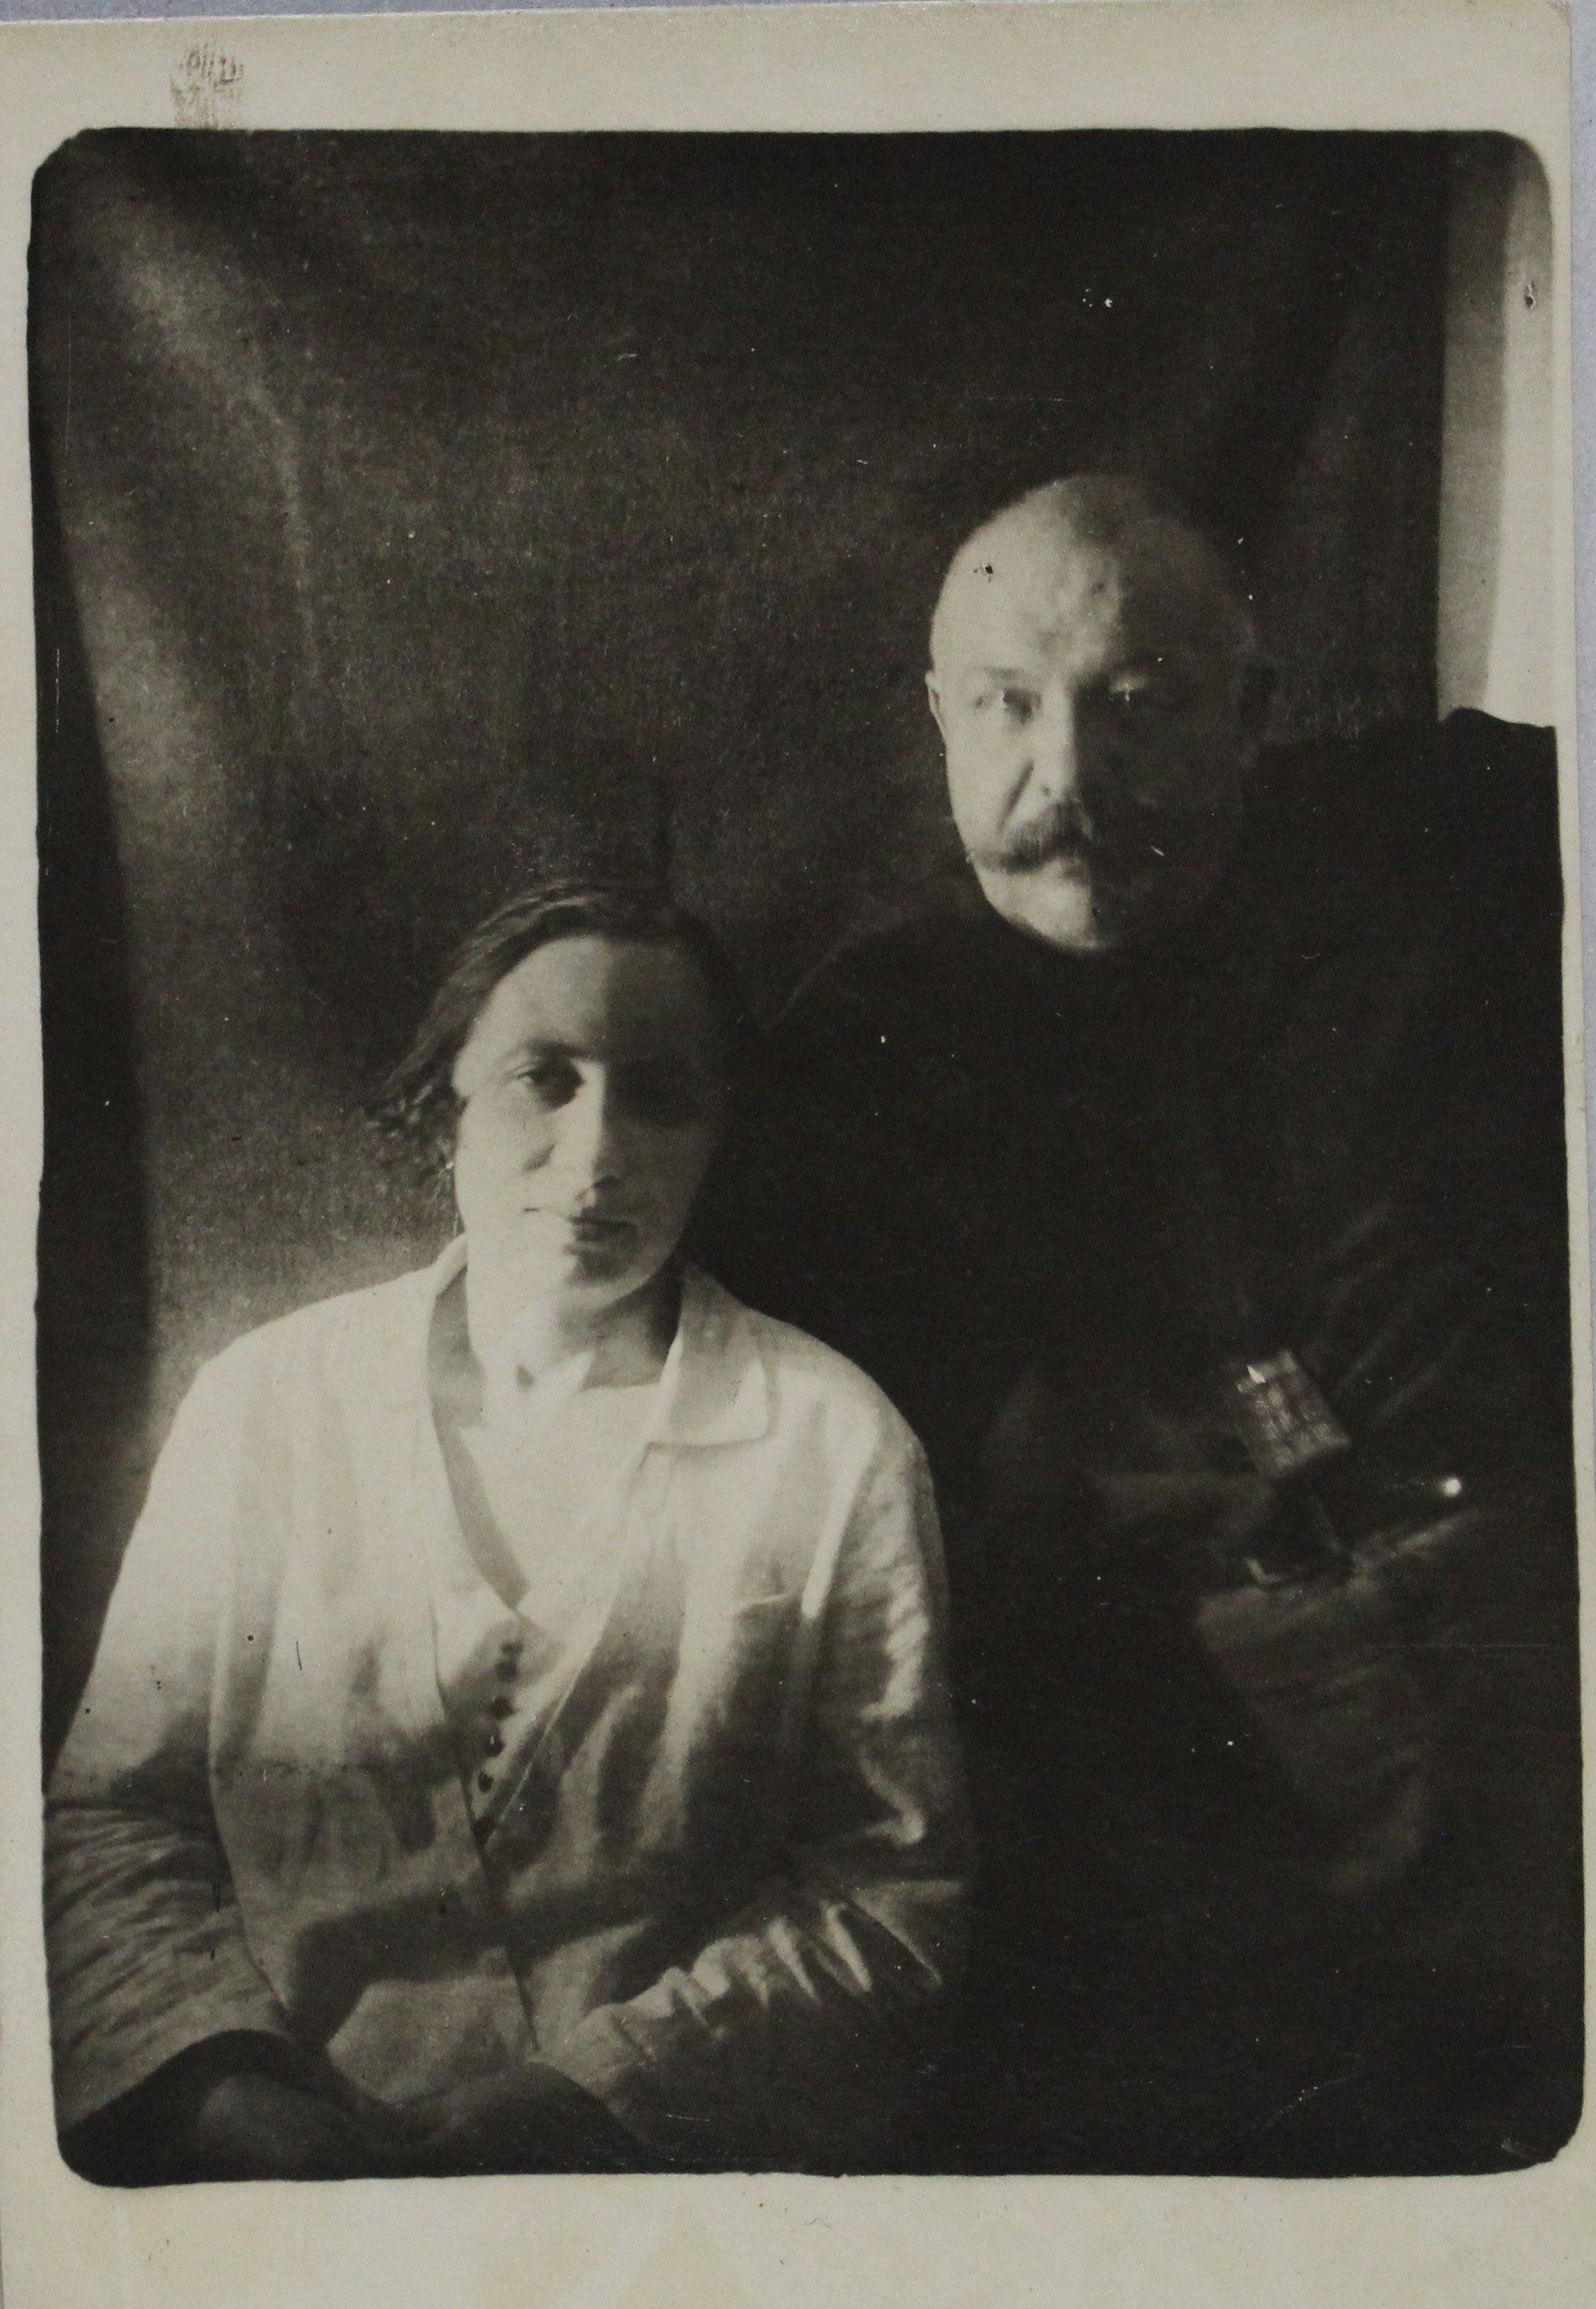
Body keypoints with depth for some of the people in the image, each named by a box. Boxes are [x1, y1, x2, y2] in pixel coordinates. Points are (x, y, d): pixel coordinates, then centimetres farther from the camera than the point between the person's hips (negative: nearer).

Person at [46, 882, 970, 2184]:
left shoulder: (834, 1445, -1)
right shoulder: (264, 1401, 5)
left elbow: (893, 1884, 1)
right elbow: (111, 1811, 7)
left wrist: (596, 2092, -10)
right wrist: (225, 2084, -10)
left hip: (684, 2168, 0)